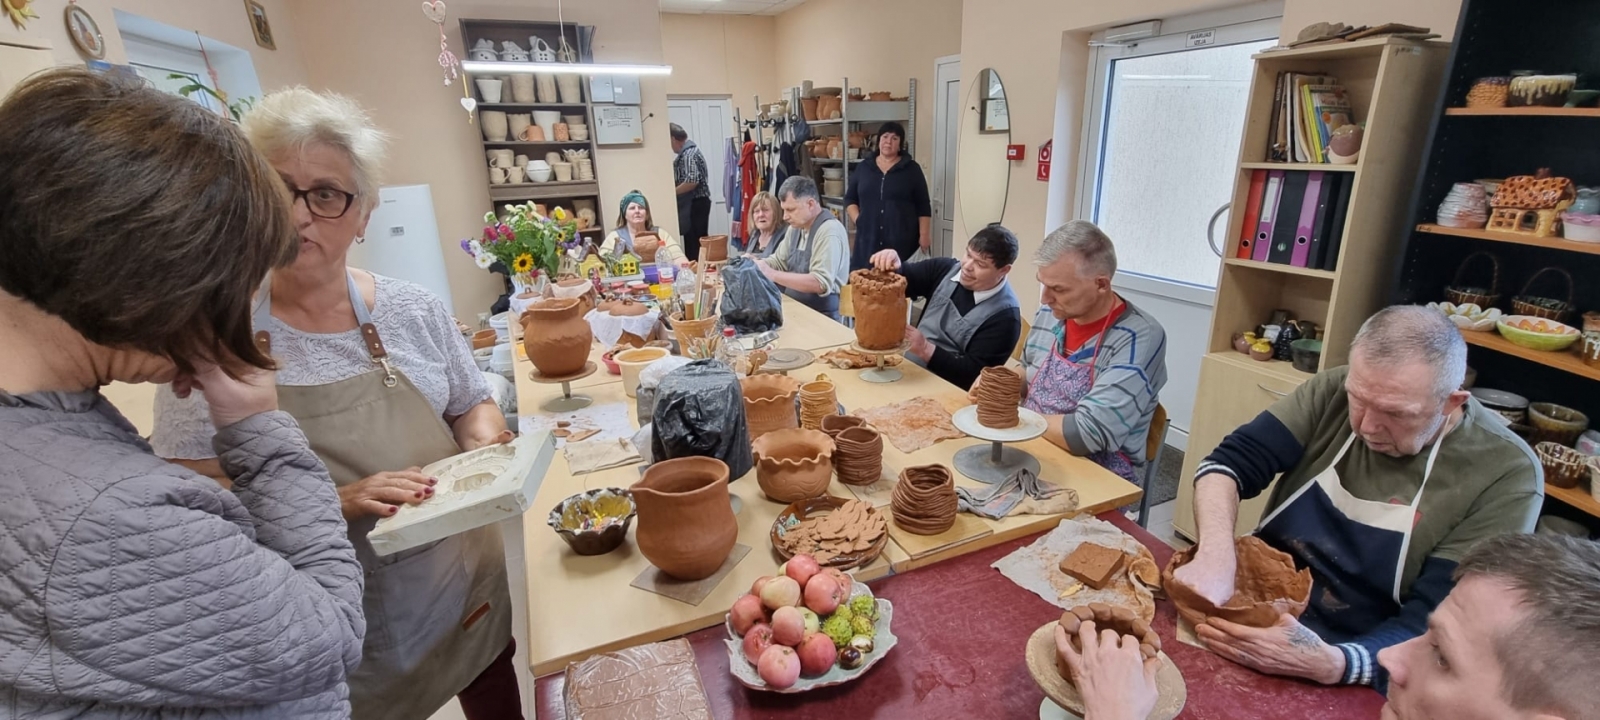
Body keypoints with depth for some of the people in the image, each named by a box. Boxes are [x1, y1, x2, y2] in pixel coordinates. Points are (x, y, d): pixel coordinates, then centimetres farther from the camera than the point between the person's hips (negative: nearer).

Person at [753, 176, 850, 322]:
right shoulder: (797, 226, 9)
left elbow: (821, 283, -27)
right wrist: (754, 263, 0)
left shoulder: (830, 231, -18)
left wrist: (772, 275, -26)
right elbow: (779, 261, 22)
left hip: (822, 317, -7)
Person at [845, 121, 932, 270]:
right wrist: (858, 220, 1)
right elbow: (850, 199, 16)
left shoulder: (911, 169, 5)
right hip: (868, 239, 2)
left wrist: (924, 235, -4)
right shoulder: (863, 168, 13)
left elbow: (923, 206, 3)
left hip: (902, 240, -2)